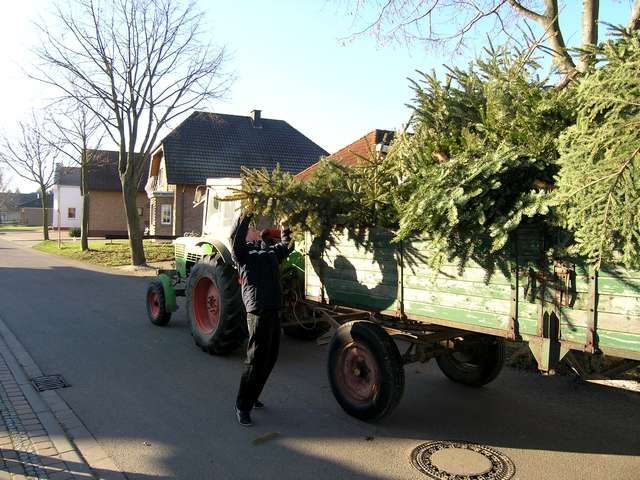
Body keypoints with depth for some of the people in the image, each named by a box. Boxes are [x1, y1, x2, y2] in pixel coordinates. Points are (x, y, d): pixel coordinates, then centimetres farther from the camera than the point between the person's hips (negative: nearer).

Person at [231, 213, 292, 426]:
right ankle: (243, 406, 10)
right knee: (256, 361, -4)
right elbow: (235, 237, -18)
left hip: (274, 312, 8)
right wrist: (246, 215, -18)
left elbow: (286, 245, 34)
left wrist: (285, 228, 20)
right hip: (258, 312, -8)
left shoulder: (272, 253, 19)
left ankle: (252, 396, 33)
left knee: (269, 359, 16)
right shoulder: (244, 253, -1)